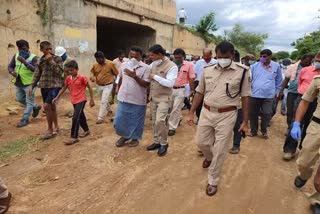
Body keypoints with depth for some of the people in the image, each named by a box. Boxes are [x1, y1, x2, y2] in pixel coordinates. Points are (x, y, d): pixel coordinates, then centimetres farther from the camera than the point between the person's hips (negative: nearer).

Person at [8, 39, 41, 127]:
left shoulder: (34, 58, -14)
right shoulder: (16, 56, 4)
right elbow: (10, 66, 9)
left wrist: (24, 62, -36)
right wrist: (12, 72, -13)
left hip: (29, 83, -7)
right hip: (18, 83, 7)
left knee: (29, 102, -1)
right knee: (20, 99, 20)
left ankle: (24, 120, 10)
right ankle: (36, 107, 39)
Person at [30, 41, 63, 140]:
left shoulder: (57, 58, -3)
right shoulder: (41, 60, 11)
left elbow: (60, 72, -15)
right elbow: (37, 74, 14)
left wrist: (51, 60, -16)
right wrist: (32, 86, 7)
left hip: (55, 86, -5)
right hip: (44, 86, 6)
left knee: (47, 106, -15)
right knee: (51, 107, 11)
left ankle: (50, 130, -2)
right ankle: (56, 127, 25)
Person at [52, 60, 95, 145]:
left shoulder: (82, 78, -13)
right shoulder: (68, 78, 4)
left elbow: (89, 88, -6)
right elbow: (64, 88, 15)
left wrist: (92, 99, -7)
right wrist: (57, 98, 13)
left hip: (81, 100, -7)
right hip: (74, 101, 7)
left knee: (76, 117, -13)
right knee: (80, 116, 18)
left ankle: (74, 137, -8)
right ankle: (86, 130, 37)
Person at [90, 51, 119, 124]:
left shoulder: (111, 64, -14)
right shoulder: (95, 65, -3)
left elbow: (117, 74, -5)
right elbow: (92, 72, 11)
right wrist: (92, 76, -11)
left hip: (108, 86, -5)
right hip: (99, 86, 6)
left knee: (103, 101, -13)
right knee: (105, 100, 21)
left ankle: (101, 118, -9)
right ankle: (109, 110, 47)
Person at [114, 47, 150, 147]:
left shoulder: (145, 68, -11)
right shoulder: (124, 65, 5)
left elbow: (146, 84, -17)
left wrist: (135, 77, -28)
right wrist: (120, 91, 22)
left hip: (138, 100, -4)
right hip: (124, 98, 5)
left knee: (136, 121, 9)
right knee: (119, 120, 11)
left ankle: (135, 138, 31)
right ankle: (125, 136, 34)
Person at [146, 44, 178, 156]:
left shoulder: (172, 66, -14)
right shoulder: (153, 64, 7)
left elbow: (170, 83, -23)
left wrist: (155, 77, -19)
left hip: (164, 99, -7)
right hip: (153, 98, 7)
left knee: (160, 121, -15)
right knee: (154, 121, 13)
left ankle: (164, 144, 4)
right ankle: (157, 142, 28)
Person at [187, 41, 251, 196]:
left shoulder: (242, 72, -7)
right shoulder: (207, 70, 2)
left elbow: (245, 97, -2)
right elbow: (199, 93, 8)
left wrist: (245, 121, -2)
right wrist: (191, 113, 6)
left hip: (226, 115, -3)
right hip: (206, 113, 4)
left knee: (220, 151, 4)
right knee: (201, 142, 15)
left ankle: (213, 181, 24)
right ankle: (209, 157, 51)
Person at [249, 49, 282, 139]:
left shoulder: (276, 66, 2)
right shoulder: (254, 66, 0)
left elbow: (279, 81, 12)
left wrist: (276, 92, 12)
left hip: (269, 95, 0)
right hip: (254, 94, 1)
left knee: (267, 114, 2)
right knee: (253, 114, 8)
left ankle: (264, 131, 25)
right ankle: (253, 131, 26)